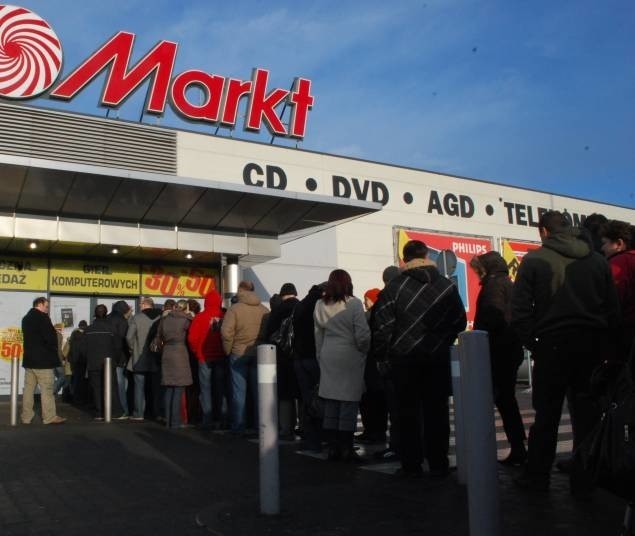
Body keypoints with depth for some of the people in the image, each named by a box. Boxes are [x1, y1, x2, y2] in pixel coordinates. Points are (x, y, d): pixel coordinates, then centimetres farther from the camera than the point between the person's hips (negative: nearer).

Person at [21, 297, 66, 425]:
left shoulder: (26, 318, 16)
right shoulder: (42, 317, -12)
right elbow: (50, 337, -17)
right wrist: (54, 350, 1)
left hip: (29, 358, 8)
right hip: (43, 359, -8)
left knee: (28, 388, 8)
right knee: (47, 389, -5)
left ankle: (26, 417, 10)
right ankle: (49, 417, -3)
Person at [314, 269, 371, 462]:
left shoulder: (320, 305, 5)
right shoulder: (353, 304, -10)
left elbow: (318, 335, 8)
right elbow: (362, 335, -12)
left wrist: (321, 357, 16)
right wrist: (364, 350, 6)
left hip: (328, 359, 5)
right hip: (350, 358, -5)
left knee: (330, 404, 9)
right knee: (349, 404, 1)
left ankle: (333, 447, 15)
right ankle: (346, 449, 5)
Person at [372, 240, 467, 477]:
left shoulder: (394, 287, -6)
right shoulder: (447, 285, 2)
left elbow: (381, 326, -8)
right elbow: (460, 322, 6)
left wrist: (383, 359, 0)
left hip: (404, 358, -2)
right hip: (438, 358, 2)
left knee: (408, 412, 6)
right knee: (436, 411, 8)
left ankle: (411, 465, 9)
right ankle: (438, 464, 12)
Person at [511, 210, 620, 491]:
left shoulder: (534, 260, -5)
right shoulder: (597, 260, 8)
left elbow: (520, 310, -9)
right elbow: (613, 309, 8)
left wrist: (533, 343, 0)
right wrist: (603, 345, 12)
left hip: (553, 345, -3)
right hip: (592, 347, 3)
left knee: (546, 414, 6)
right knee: (586, 414, 10)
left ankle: (537, 476, 15)